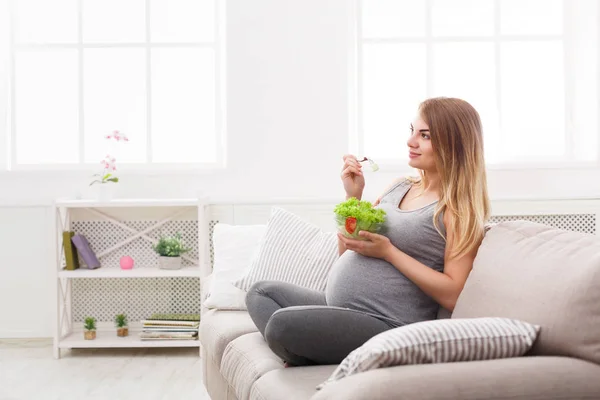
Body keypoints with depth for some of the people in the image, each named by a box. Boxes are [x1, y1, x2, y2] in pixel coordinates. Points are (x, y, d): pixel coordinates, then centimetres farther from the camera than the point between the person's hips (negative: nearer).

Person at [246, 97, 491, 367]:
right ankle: (315, 358, -8)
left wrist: (388, 251, -17)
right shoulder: (399, 187, 14)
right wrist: (352, 196, 3)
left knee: (282, 322, -28)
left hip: (386, 324, -9)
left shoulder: (458, 206, -6)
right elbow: (347, 253, 17)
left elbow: (453, 295, -16)